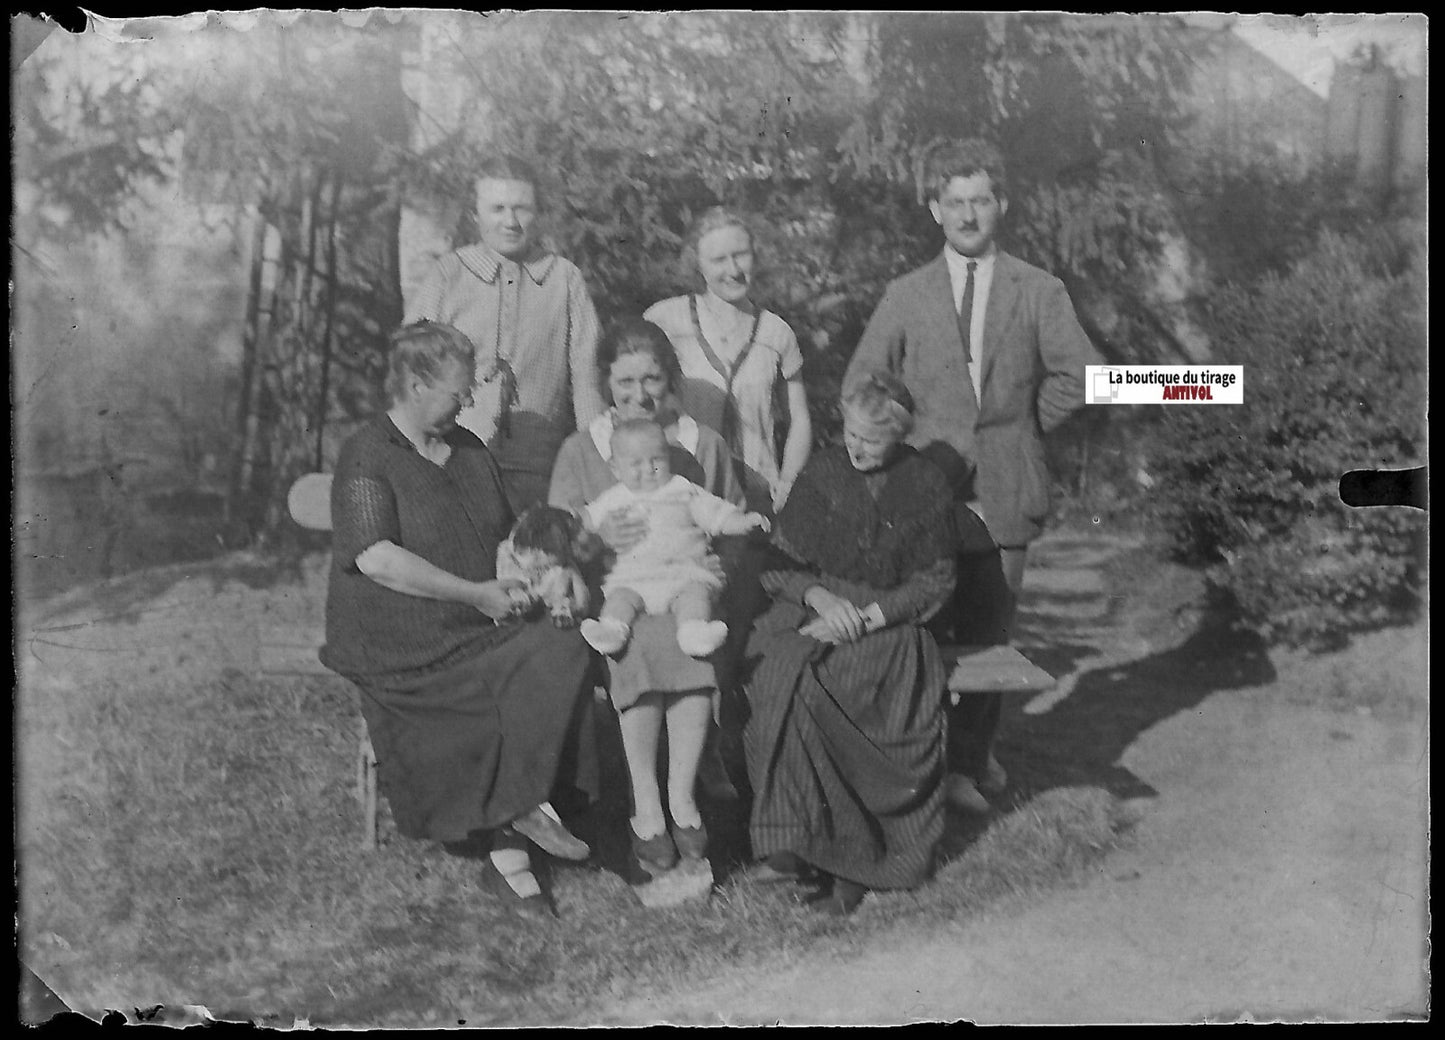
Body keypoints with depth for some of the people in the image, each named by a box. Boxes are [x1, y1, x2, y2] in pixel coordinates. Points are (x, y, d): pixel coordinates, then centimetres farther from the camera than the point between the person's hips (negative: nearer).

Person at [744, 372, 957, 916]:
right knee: (782, 679, -34)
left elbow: (935, 582, 3)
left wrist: (868, 617, -11)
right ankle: (793, 827, -25)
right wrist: (822, 597, -12)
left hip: (890, 624, -2)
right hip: (814, 611, 2)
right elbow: (778, 563, 9)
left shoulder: (925, 485, 5)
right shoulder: (820, 473, 8)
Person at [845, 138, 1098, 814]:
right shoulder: (906, 296, 6)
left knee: (989, 631, 5)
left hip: (1003, 491, 0)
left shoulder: (1038, 291, 5)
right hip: (925, 487, 0)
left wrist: (1026, 426, 5)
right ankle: (938, 764, 11)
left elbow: (1077, 376, 2)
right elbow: (860, 383, 7)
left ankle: (970, 756, 19)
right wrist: (895, 445, 2)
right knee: (927, 630, 0)